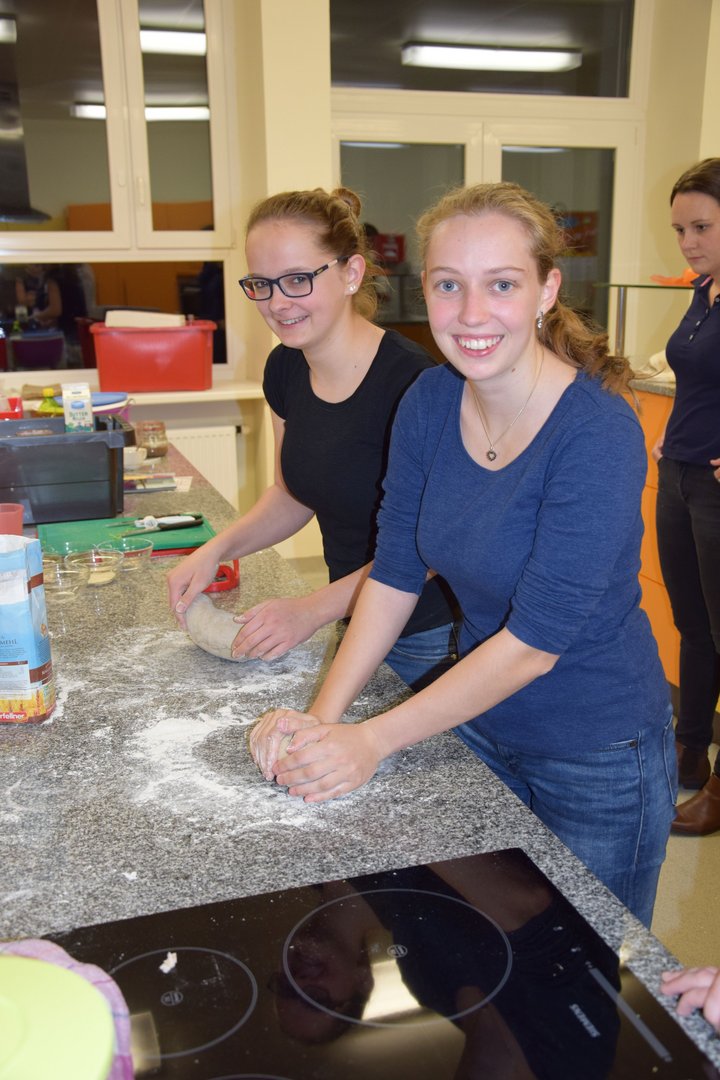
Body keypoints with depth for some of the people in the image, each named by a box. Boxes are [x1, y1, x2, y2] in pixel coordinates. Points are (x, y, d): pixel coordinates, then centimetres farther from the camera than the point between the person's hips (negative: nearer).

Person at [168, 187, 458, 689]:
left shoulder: (409, 380, -25)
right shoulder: (286, 369, -3)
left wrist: (315, 609, -23)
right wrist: (218, 548, -5)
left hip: (430, 641, -7)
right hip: (354, 624, 7)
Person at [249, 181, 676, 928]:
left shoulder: (598, 435, -27)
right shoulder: (429, 403, -8)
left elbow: (535, 640, -26)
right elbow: (395, 571, -4)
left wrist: (372, 741, -23)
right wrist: (323, 715, -13)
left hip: (597, 761, -5)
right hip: (477, 721, 5)